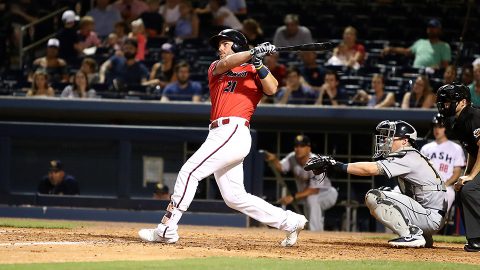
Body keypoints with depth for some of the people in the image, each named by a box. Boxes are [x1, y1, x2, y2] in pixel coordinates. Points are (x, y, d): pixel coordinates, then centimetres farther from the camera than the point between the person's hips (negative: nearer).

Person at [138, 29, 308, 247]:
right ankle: (290, 222, 13)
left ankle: (166, 229, -14)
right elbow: (225, 64, -1)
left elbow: (271, 89, -10)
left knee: (189, 171, -15)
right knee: (234, 197, 7)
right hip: (219, 134, 7)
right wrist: (254, 52, -13)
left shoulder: (253, 72, 8)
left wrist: (258, 64, -21)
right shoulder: (215, 68, 23)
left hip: (234, 130, -7)